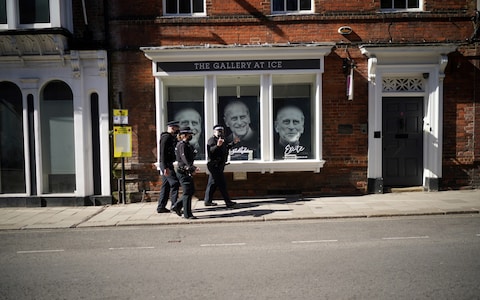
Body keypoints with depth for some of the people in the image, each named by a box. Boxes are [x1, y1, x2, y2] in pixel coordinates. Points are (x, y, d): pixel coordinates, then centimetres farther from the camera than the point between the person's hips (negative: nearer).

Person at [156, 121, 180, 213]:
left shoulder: (171, 137, 18)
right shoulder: (166, 137, -13)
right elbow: (163, 153, -20)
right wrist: (165, 167, -24)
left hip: (168, 164, 10)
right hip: (166, 164, -10)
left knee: (166, 185, 11)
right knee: (174, 183, -8)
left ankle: (161, 207, 15)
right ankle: (174, 206, -5)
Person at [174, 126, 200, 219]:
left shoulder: (187, 144, 17)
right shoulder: (182, 145, -14)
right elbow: (184, 159, -26)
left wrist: (192, 170, 21)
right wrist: (193, 168, -35)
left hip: (187, 172, 10)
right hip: (183, 172, -10)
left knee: (192, 190, 13)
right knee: (187, 192, -5)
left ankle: (177, 206, 23)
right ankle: (187, 214, 2)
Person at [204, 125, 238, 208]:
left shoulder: (221, 140, 17)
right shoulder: (212, 140, -13)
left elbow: (226, 147, 33)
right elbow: (210, 150, -30)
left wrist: (233, 143, 34)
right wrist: (217, 145, -46)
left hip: (218, 165, 10)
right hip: (215, 165, -10)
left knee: (212, 183, 14)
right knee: (222, 183, -9)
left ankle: (208, 201, 22)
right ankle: (228, 202, -6)